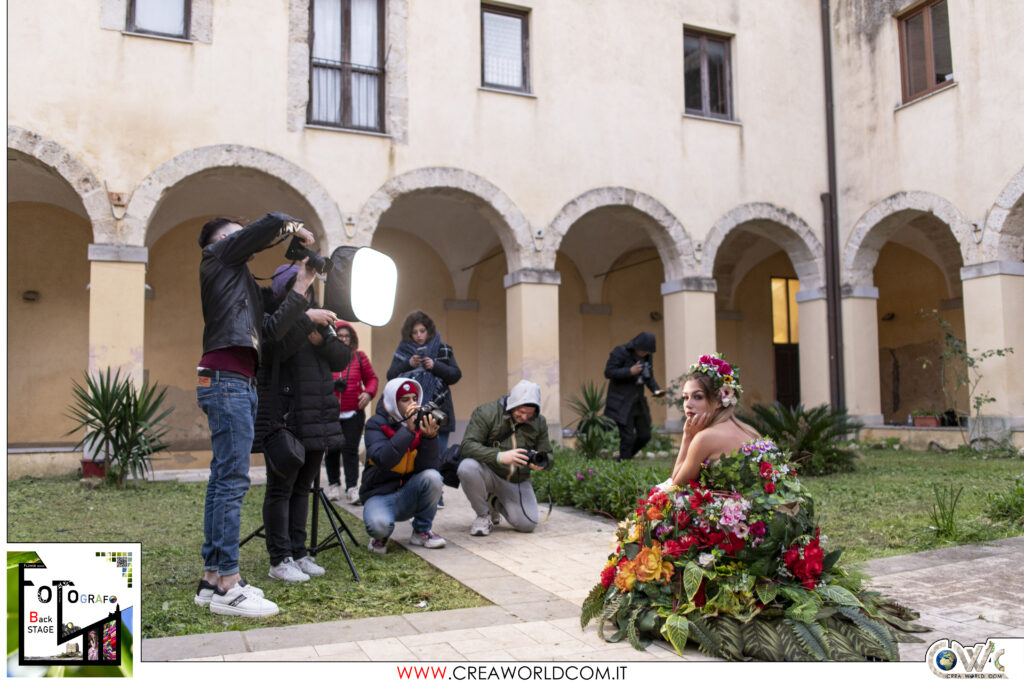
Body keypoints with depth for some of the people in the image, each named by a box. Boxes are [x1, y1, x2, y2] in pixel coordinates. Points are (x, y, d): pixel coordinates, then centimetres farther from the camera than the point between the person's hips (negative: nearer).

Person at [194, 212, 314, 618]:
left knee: (223, 479, 8)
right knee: (232, 481, -12)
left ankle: (212, 578, 12)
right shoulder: (219, 257, 5)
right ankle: (226, 586, -11)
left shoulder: (243, 282, 27)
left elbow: (271, 330, 16)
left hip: (239, 383, 9)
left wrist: (301, 289, 18)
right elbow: (271, 224, -6)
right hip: (226, 379, -9)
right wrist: (296, 228, 13)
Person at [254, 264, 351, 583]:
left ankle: (298, 553, 21)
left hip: (317, 422, 7)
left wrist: (322, 339, -6)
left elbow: (343, 359, 11)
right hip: (283, 421, -7)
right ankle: (280, 560, 5)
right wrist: (305, 320, -24)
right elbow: (275, 349, -24)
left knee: (302, 488, 13)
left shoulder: (319, 320, 18)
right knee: (280, 489, -2)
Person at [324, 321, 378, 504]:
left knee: (350, 450, -5)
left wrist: (369, 393, -5)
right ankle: (334, 485, 23)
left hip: (353, 413, 0)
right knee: (332, 450, 7)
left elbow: (371, 378, 13)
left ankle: (352, 488, -5)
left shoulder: (359, 357, 8)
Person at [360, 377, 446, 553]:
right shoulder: (376, 424, -9)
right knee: (379, 524, -35)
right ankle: (380, 537, 6)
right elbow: (383, 461, -27)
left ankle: (422, 531, -2)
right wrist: (407, 430, -31)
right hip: (380, 495, -3)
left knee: (432, 477, -27)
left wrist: (430, 437, -30)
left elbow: (429, 466, -13)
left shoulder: (421, 423, -1)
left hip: (409, 495, 4)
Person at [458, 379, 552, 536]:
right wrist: (500, 456, -40)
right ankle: (483, 515, -7)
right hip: (489, 474, -3)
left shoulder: (539, 422, 1)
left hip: (518, 481, 3)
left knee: (527, 524, -15)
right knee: (467, 467, -36)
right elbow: (467, 445, -25)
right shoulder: (485, 413, -14)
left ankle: (495, 502, 20)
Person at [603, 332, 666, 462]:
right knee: (627, 437, -10)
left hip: (639, 402, 7)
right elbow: (608, 372, -16)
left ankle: (626, 458, 27)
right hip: (622, 404, -7)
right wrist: (630, 371, -25)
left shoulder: (646, 357, 8)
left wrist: (656, 389, -4)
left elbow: (649, 377, 16)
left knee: (645, 435, 9)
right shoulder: (620, 352, -12)